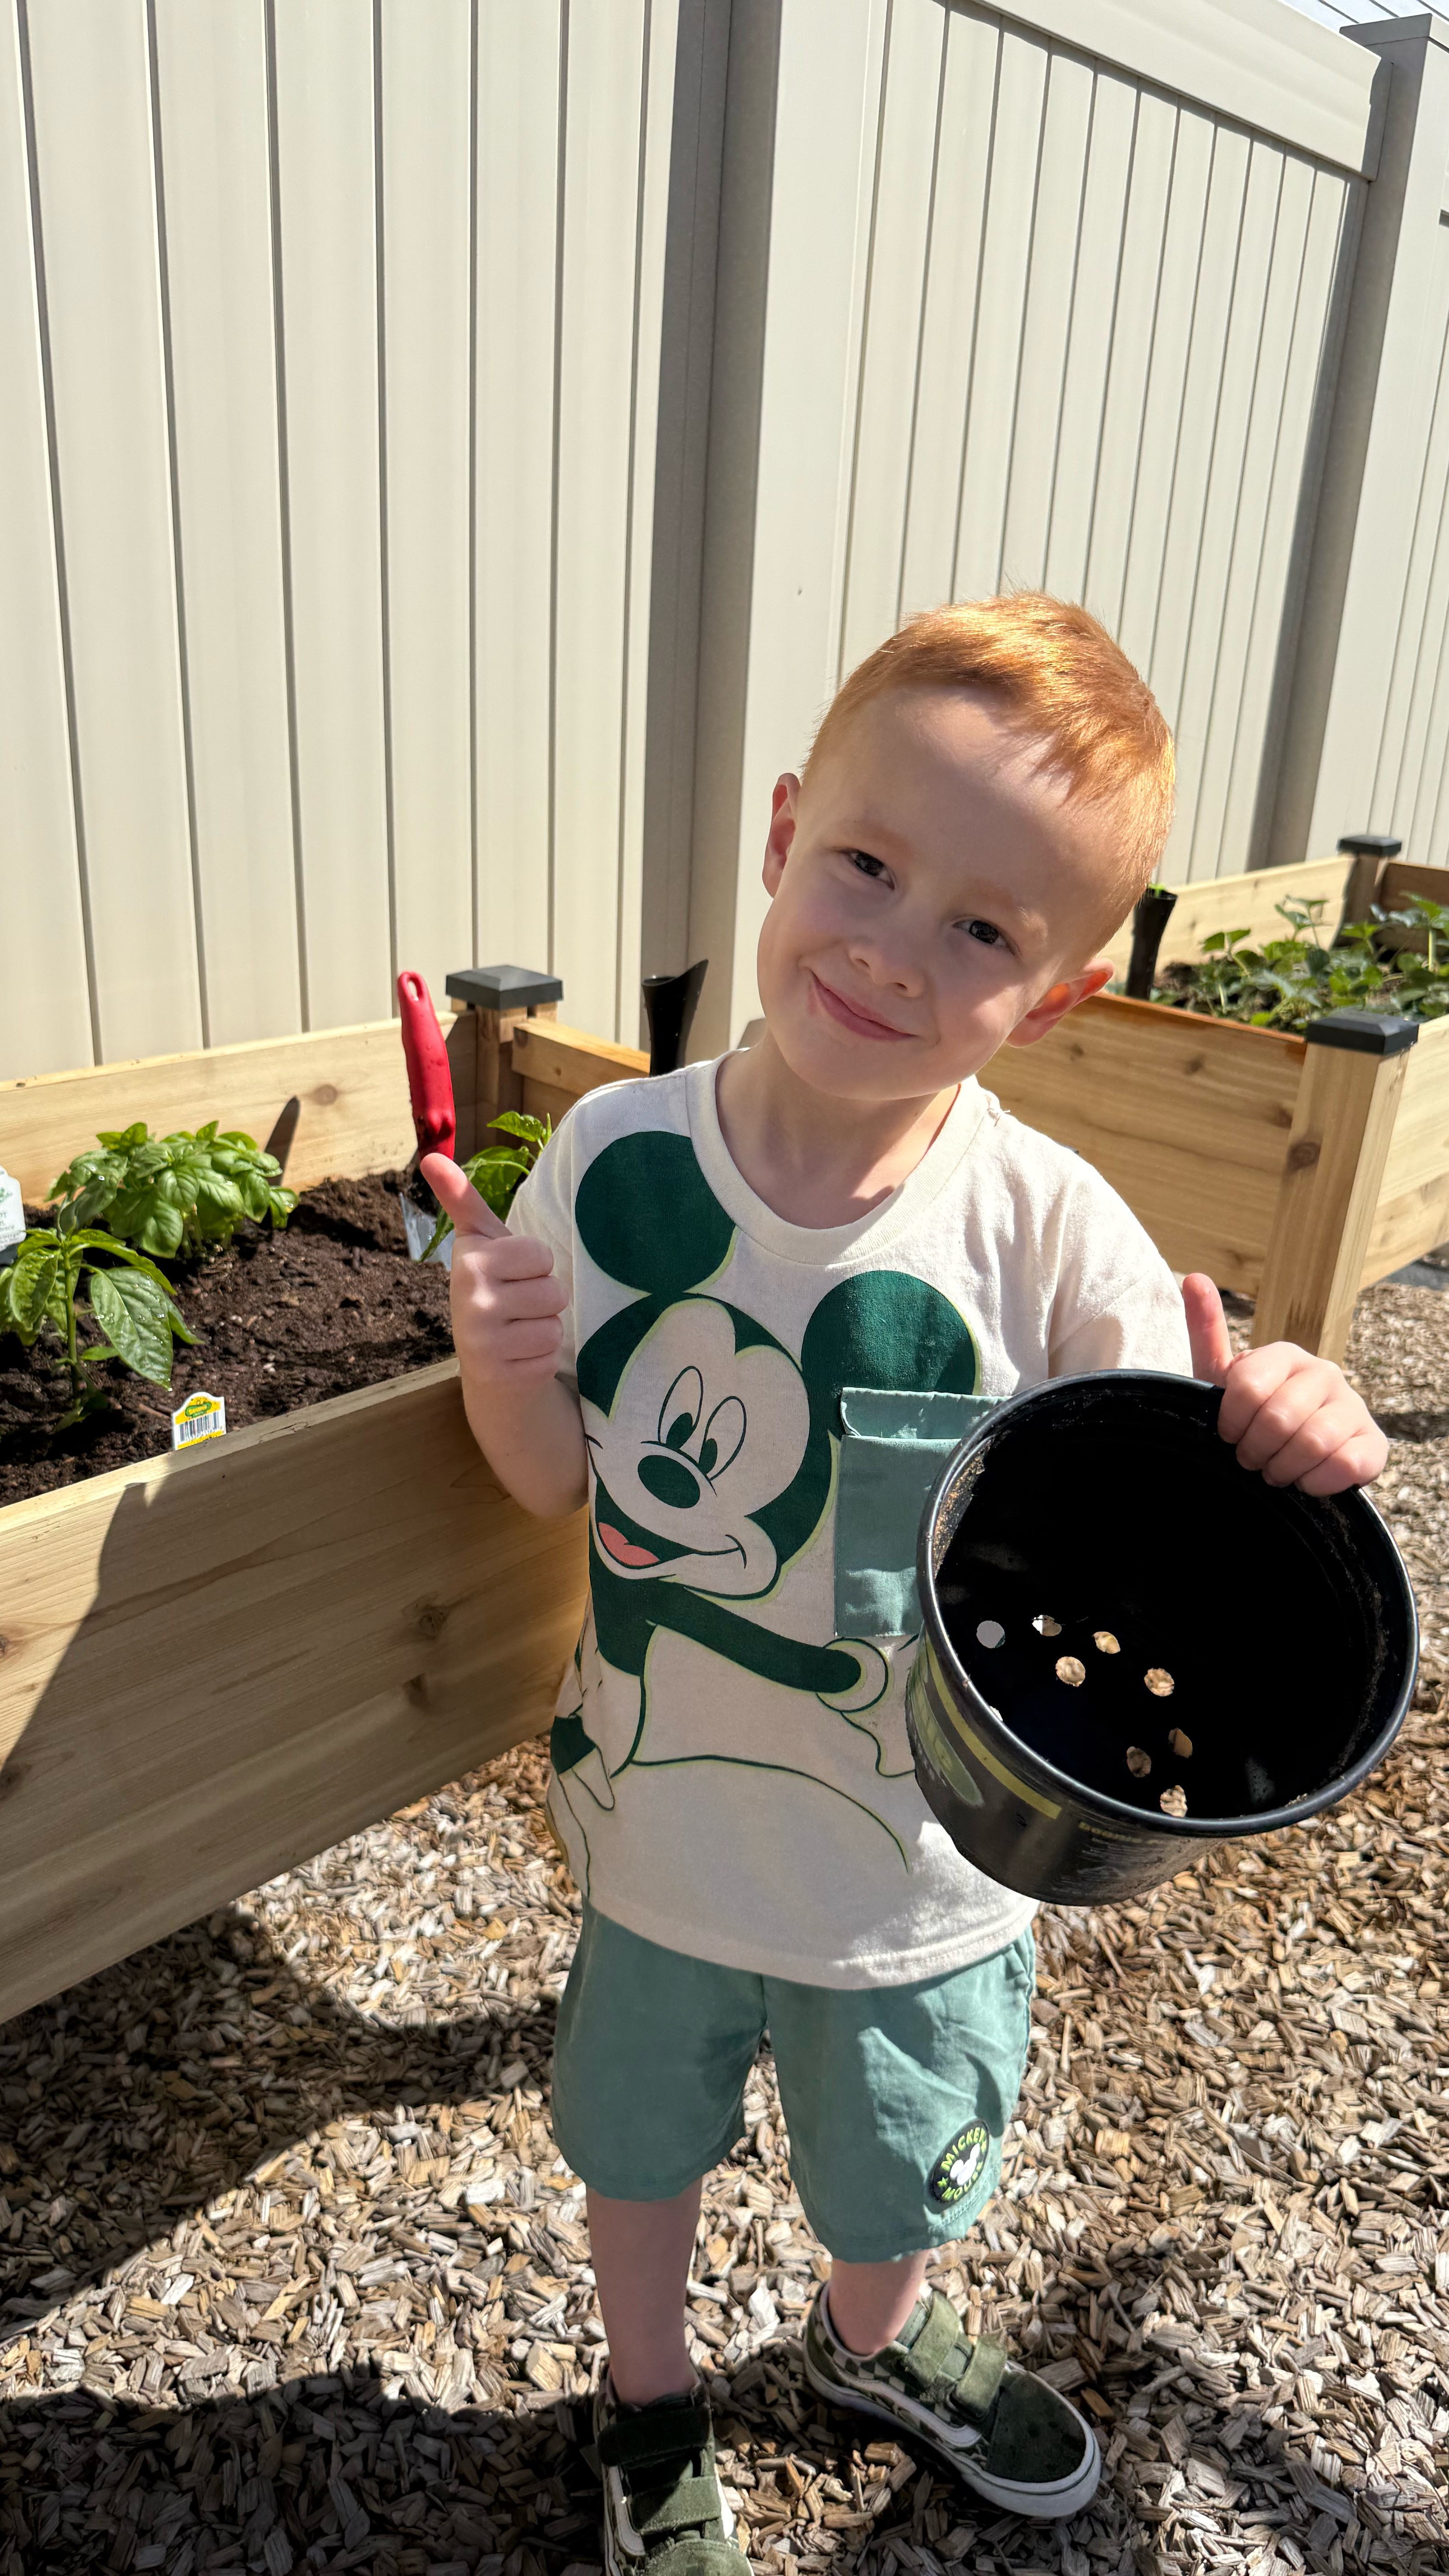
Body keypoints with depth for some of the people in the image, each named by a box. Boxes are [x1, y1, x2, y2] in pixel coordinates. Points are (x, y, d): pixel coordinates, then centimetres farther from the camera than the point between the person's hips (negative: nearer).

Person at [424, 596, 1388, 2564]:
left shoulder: (1041, 1225, -24)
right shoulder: (617, 1159, -18)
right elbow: (560, 1480, -8)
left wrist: (1293, 1432, -36)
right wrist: (501, 1368, -28)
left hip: (928, 1857, 0)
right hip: (665, 1820, 1)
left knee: (899, 2161, 29)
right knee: (642, 2130, 28)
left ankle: (875, 2338, 66)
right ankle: (651, 2406, 62)